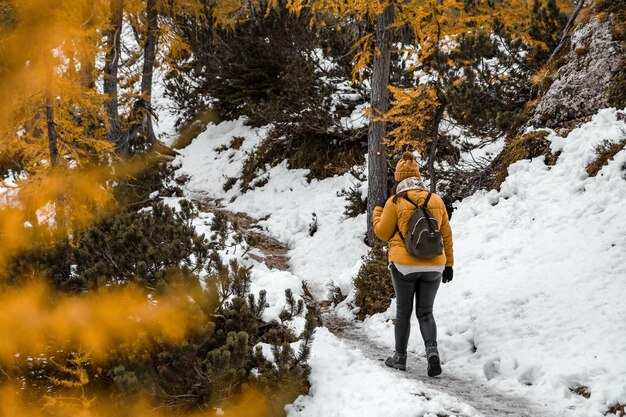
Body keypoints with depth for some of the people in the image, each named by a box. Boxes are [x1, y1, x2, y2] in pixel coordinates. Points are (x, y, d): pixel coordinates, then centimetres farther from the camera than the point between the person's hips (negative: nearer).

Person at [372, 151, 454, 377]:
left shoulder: (395, 202, -9)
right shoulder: (436, 200, 1)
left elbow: (383, 233, 1)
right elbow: (446, 235, 7)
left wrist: (377, 212, 18)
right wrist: (448, 263, 15)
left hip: (404, 266, -2)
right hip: (433, 267, 2)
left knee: (403, 312, 14)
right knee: (425, 313, 12)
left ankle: (400, 357, 21)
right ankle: (432, 351, -10)